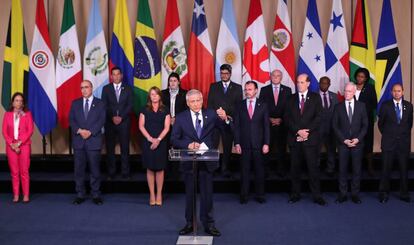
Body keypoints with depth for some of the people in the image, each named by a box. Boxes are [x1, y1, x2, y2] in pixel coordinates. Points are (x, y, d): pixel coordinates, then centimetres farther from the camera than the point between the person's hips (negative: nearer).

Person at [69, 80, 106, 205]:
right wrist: (79, 130, -13)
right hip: (78, 141, 2)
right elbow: (71, 120, 4)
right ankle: (80, 195, 13)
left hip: (94, 141, -2)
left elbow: (101, 121, -4)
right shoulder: (75, 103, 12)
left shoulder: (100, 103, 5)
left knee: (95, 169, 2)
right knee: (79, 169, 5)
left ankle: (96, 195, 10)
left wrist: (90, 132, -15)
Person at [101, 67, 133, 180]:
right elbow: (104, 106, 1)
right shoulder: (106, 88, 7)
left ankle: (125, 172, 5)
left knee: (125, 148, 0)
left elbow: (130, 105, 0)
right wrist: (112, 117, -11)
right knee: (110, 148, 1)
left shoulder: (128, 88, 7)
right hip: (110, 122, 1)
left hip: (124, 122, 0)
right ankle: (111, 172, 8)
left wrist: (121, 117, -11)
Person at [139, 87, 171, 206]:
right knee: (150, 169, 2)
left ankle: (159, 195, 11)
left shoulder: (165, 111, 6)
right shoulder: (145, 110, 7)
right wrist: (150, 138, -11)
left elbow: (166, 127, -1)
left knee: (160, 169, 2)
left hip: (161, 142, 0)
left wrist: (158, 140, -13)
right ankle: (152, 195, 9)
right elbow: (141, 126, 1)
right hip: (148, 142, 0)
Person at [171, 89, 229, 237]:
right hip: (189, 162, 0)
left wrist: (225, 118, -32)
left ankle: (208, 224, 17)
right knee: (189, 194, 12)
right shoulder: (181, 118, -2)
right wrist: (188, 145, -20)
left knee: (207, 194, 7)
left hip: (207, 160, 0)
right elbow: (174, 140, -2)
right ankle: (189, 223, 24)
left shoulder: (211, 114, -1)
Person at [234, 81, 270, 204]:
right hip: (244, 144, 0)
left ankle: (260, 195, 18)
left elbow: (266, 125, 2)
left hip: (258, 144, 0)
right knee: (244, 171, 5)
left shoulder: (263, 105, 4)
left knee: (259, 170, 6)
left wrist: (266, 143, -5)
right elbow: (236, 126, 3)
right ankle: (244, 195, 15)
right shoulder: (240, 106, 4)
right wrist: (237, 143, -4)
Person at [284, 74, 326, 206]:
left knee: (313, 167, -2)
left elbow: (318, 117, -3)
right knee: (295, 168, 6)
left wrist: (307, 131, -12)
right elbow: (287, 118, 3)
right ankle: (295, 194, 15)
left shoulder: (315, 98, 6)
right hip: (294, 138, 2)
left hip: (310, 138, -2)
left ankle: (317, 196, 5)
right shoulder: (291, 99, 11)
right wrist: (298, 131, -11)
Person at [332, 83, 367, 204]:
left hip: (357, 142, 0)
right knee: (342, 169, 2)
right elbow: (335, 125, 1)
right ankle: (342, 194, 8)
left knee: (357, 169, 4)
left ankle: (355, 194, 12)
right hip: (343, 143, 0)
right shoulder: (338, 107, 3)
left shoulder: (361, 105, 4)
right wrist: (344, 140, -8)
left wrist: (358, 138, -9)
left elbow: (365, 125, 3)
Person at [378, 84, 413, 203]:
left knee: (404, 169, 7)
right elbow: (380, 123, 6)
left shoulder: (408, 106, 5)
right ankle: (384, 194, 12)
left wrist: (405, 134, 14)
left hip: (404, 143, 2)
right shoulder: (385, 105, -2)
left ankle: (404, 194, 18)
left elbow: (410, 123, 15)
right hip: (389, 143, -2)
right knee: (386, 170, 2)